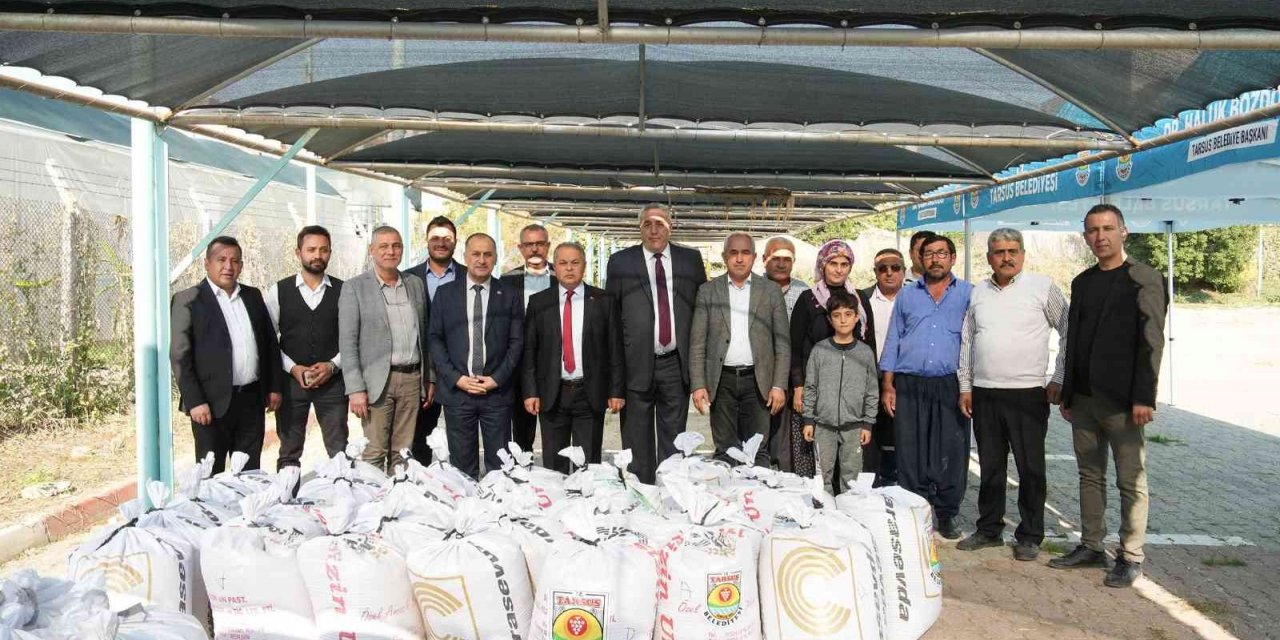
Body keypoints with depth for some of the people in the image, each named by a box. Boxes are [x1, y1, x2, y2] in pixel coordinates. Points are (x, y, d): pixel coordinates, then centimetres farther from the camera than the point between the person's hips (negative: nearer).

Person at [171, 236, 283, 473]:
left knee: (250, 473, 10)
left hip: (252, 400, 4)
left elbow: (270, 343, 16)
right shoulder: (188, 300, -2)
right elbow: (180, 356, -7)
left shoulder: (253, 296, 13)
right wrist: (194, 401, -13)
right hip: (212, 403, -4)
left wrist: (274, 387, 10)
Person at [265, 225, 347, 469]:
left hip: (332, 382, 0)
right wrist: (293, 368, -9)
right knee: (289, 453, 11)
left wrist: (333, 365, -10)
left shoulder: (342, 291, 2)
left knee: (339, 452, 4)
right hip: (291, 382, 0)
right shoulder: (279, 291, 2)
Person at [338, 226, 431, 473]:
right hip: (377, 380, -4)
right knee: (374, 452, -2)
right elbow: (347, 342, -6)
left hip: (412, 378, 4)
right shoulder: (354, 287, -2)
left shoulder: (416, 284, 11)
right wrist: (355, 388, -12)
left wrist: (430, 378, 12)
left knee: (402, 452, 8)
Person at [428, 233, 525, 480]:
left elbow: (516, 342, 3)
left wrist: (497, 379, -8)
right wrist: (456, 378, -7)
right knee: (462, 464, 6)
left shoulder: (509, 296, 6)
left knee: (500, 464, 3)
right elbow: (435, 339, 4)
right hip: (457, 391, 1)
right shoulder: (445, 293, 7)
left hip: (497, 392, 0)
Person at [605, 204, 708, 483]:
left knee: (673, 439, 10)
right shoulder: (620, 261, 4)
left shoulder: (691, 259, 8)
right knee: (637, 445, 6)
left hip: (677, 363, 1)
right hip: (637, 364, -1)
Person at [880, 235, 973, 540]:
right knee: (910, 455, 3)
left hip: (950, 386, -1)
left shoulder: (968, 294, 8)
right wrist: (887, 385, 5)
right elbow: (892, 341, 13)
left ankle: (946, 515, 14)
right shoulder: (907, 295, 13)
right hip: (909, 386, 2)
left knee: (951, 454, 1)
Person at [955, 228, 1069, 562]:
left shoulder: (1042, 287, -3)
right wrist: (965, 387, 11)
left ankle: (1030, 536, 16)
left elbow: (1068, 332, 0)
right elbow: (967, 342, 14)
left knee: (1031, 469, 4)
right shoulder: (978, 293, 11)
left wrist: (1059, 380, -3)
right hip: (984, 394, 4)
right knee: (990, 467, 13)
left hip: (1028, 394, -4)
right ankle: (989, 529, 25)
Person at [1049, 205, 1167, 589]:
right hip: (1084, 398, 6)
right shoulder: (1082, 282, 13)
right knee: (1090, 476, 12)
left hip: (1122, 399, -6)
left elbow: (1152, 342, -11)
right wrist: (1067, 394, 12)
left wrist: (1144, 397, -17)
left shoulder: (1145, 280, -5)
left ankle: (1131, 557, 10)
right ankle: (1090, 547, 21)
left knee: (1131, 481, 1)